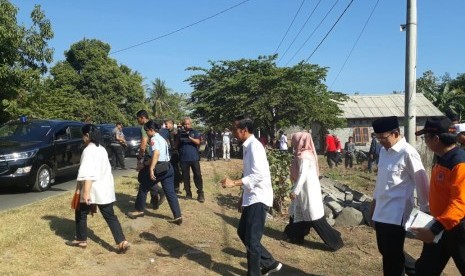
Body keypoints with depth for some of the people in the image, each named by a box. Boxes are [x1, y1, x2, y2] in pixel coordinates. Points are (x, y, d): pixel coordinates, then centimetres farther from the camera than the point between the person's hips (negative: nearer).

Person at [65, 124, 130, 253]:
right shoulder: (102, 149, 13)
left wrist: (86, 192, -26)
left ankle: (81, 240, 27)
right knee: (110, 216, 6)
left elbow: (88, 174, -22)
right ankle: (122, 242, -4)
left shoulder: (88, 150, -13)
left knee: (80, 213, 15)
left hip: (93, 189, -7)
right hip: (105, 188, 7)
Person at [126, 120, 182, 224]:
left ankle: (139, 210, 24)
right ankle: (178, 216, 1)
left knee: (143, 188, 12)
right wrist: (144, 164, 25)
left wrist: (151, 169, -30)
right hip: (168, 167, 8)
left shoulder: (154, 139, -8)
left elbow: (156, 154, -26)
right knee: (170, 192, 6)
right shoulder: (162, 138, 20)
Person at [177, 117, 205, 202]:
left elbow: (198, 142, -8)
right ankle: (188, 193, 15)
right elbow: (177, 144, 14)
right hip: (184, 158, 2)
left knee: (198, 175, -5)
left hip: (194, 157, -2)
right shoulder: (180, 133, 10)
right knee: (185, 176, 6)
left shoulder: (194, 132, 5)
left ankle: (200, 194, -1)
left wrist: (190, 138, -23)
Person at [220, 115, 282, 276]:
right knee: (243, 233, 18)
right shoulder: (247, 146, 12)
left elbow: (259, 175, -28)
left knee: (252, 240, -2)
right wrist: (243, 196, 24)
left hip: (259, 199, -10)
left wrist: (234, 183, -29)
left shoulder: (255, 146, -18)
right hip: (251, 198, 10)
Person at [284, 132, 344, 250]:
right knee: (296, 212, 18)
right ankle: (296, 237, 31)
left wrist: (295, 191, -21)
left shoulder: (304, 156, -19)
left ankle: (334, 241, 4)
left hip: (308, 190, -10)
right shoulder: (304, 154, 9)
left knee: (315, 217, -3)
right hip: (305, 189, 10)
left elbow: (302, 175, -24)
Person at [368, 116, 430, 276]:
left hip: (396, 214, -8)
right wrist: (373, 207, 19)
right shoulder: (384, 151, 8)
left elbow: (422, 183, -11)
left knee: (393, 257, 2)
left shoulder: (407, 153, -16)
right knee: (385, 253, 17)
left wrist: (425, 210, -5)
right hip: (381, 212, 8)